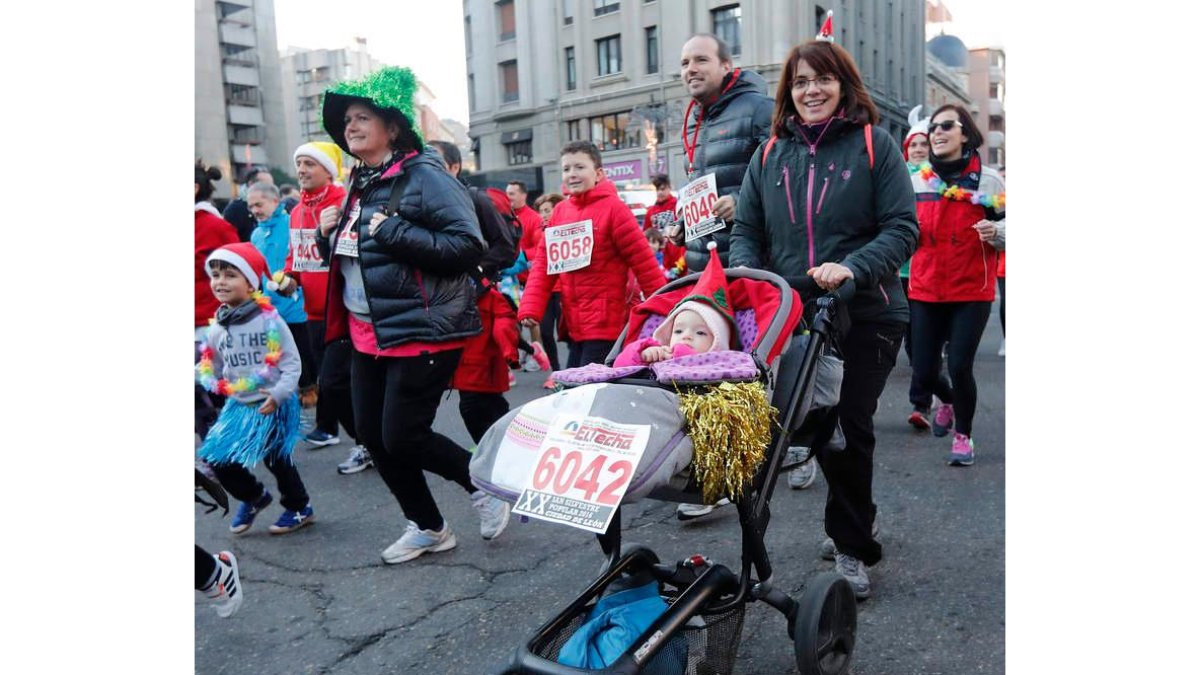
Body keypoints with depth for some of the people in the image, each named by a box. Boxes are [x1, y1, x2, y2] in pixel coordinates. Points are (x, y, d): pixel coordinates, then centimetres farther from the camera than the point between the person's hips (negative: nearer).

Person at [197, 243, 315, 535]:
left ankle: (299, 508, 27)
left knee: (275, 458, 2)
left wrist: (278, 394, -24)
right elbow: (211, 368, 14)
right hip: (238, 405, 6)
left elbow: (292, 363, -15)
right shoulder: (217, 327, 1)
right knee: (214, 456, 5)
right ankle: (254, 497, 30)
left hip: (273, 405, -6)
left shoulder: (269, 319, -16)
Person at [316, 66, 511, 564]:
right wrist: (330, 236, 3)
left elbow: (469, 246, -21)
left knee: (402, 438, -7)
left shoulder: (423, 175, -11)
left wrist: (394, 232, -23)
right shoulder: (360, 184, 14)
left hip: (421, 332, -9)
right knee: (372, 435, 11)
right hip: (367, 333, 9)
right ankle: (426, 527, 28)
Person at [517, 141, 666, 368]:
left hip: (606, 324, -6)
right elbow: (543, 263, 8)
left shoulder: (612, 207, -7)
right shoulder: (559, 212, 9)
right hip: (575, 325, 6)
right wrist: (530, 308, -4)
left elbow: (643, 261, -9)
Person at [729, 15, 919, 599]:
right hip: (793, 316, 3)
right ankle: (851, 533, 33)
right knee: (816, 426, 10)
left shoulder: (874, 145, -1)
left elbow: (902, 227, -8)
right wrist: (748, 276, -10)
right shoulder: (770, 154, 10)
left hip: (865, 316, -3)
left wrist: (852, 268, -24)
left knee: (852, 428, 0)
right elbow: (745, 230, 10)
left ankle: (851, 545, 19)